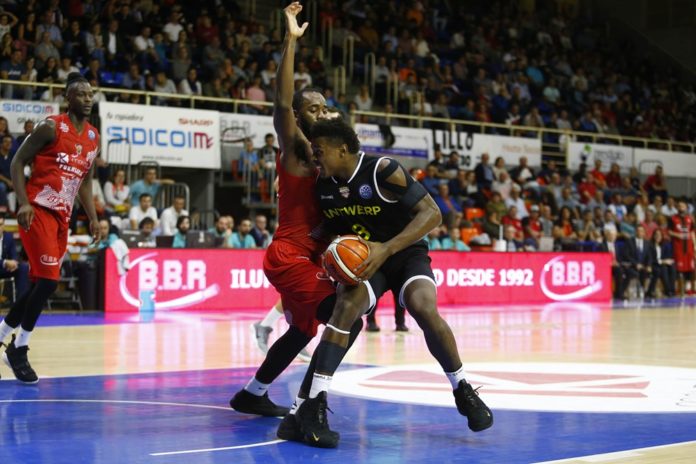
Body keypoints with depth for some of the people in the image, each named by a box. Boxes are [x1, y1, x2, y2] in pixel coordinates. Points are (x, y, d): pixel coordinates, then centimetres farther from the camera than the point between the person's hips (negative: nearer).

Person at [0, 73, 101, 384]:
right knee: (48, 281, -14)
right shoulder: (51, 127, -11)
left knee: (41, 284, 10)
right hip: (38, 210, -7)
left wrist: (93, 217, 11)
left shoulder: (93, 138, 11)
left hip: (62, 216, 7)